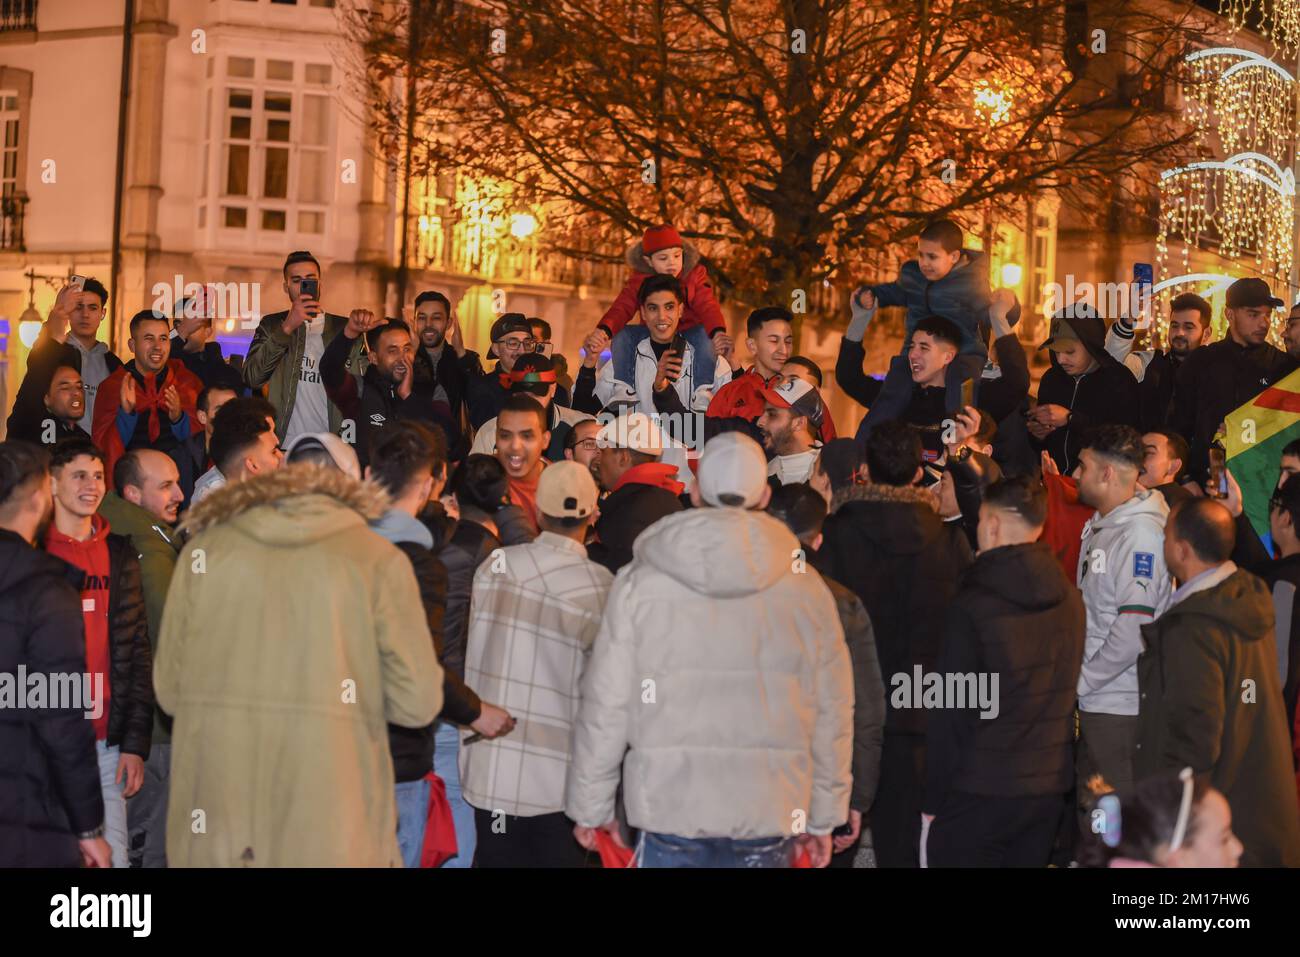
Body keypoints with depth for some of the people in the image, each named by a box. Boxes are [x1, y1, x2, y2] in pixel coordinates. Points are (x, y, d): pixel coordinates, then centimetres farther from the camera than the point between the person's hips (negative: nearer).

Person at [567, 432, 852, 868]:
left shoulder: (640, 583, -3)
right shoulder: (808, 591, 1)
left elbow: (606, 707, -1)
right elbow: (831, 716, 6)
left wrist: (591, 807, 10)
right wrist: (823, 817, 17)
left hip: (671, 811, -1)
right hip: (769, 817, 1)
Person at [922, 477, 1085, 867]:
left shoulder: (972, 606, -15)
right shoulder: (1070, 598, 4)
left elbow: (951, 712, -13)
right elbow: (1067, 692, 11)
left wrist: (933, 799, -6)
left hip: (981, 791, -6)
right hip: (1051, 786, 6)